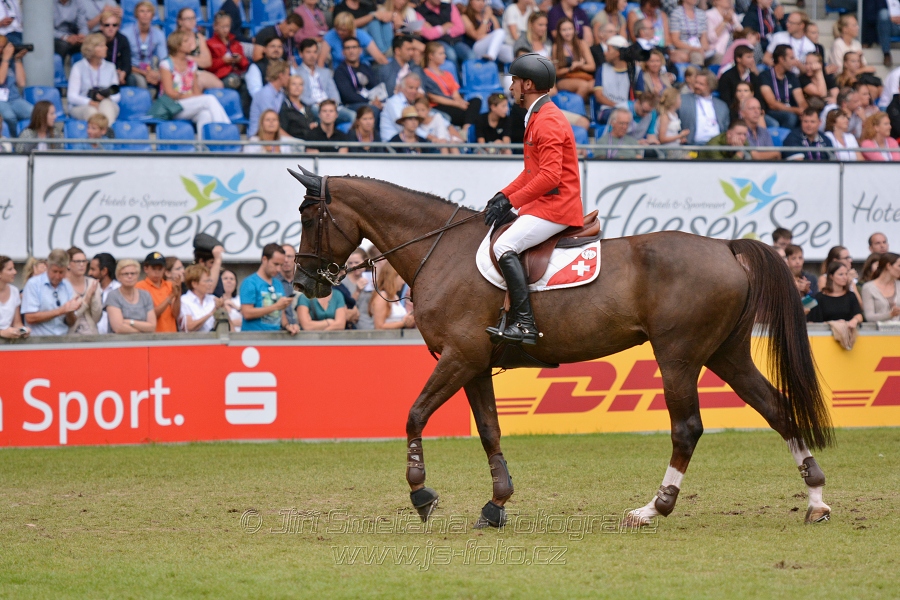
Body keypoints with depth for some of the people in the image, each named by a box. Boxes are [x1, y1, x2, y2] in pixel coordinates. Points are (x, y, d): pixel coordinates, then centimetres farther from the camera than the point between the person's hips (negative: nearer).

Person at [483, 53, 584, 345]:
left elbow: (549, 176, -23)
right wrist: (503, 195, 10)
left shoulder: (548, 121, -16)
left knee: (504, 247, -23)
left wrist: (511, 202, -20)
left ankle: (524, 323, -28)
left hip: (556, 206, -11)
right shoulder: (537, 118, 19)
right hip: (543, 204, 11)